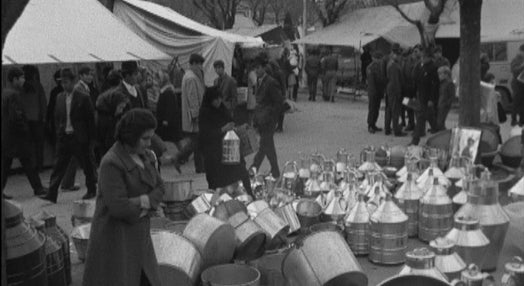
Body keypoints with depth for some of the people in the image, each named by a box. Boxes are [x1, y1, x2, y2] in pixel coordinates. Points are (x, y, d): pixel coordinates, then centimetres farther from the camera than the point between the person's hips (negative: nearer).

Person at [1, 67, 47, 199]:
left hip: (5, 135, 9)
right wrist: (25, 128, -10)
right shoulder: (13, 94, -17)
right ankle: (37, 188, 10)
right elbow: (16, 116, -24)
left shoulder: (4, 93, 10)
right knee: (29, 163, 2)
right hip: (16, 136, -9)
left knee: (5, 164, 10)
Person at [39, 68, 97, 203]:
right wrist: (59, 132, 6)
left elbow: (91, 119, -6)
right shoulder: (60, 97, 8)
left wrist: (91, 140, -7)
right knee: (59, 166, 1)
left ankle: (91, 190, 22)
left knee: (87, 165, 7)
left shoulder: (83, 98, -7)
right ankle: (52, 194, 1)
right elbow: (57, 117, 16)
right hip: (63, 137, 4)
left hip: (79, 138, -4)